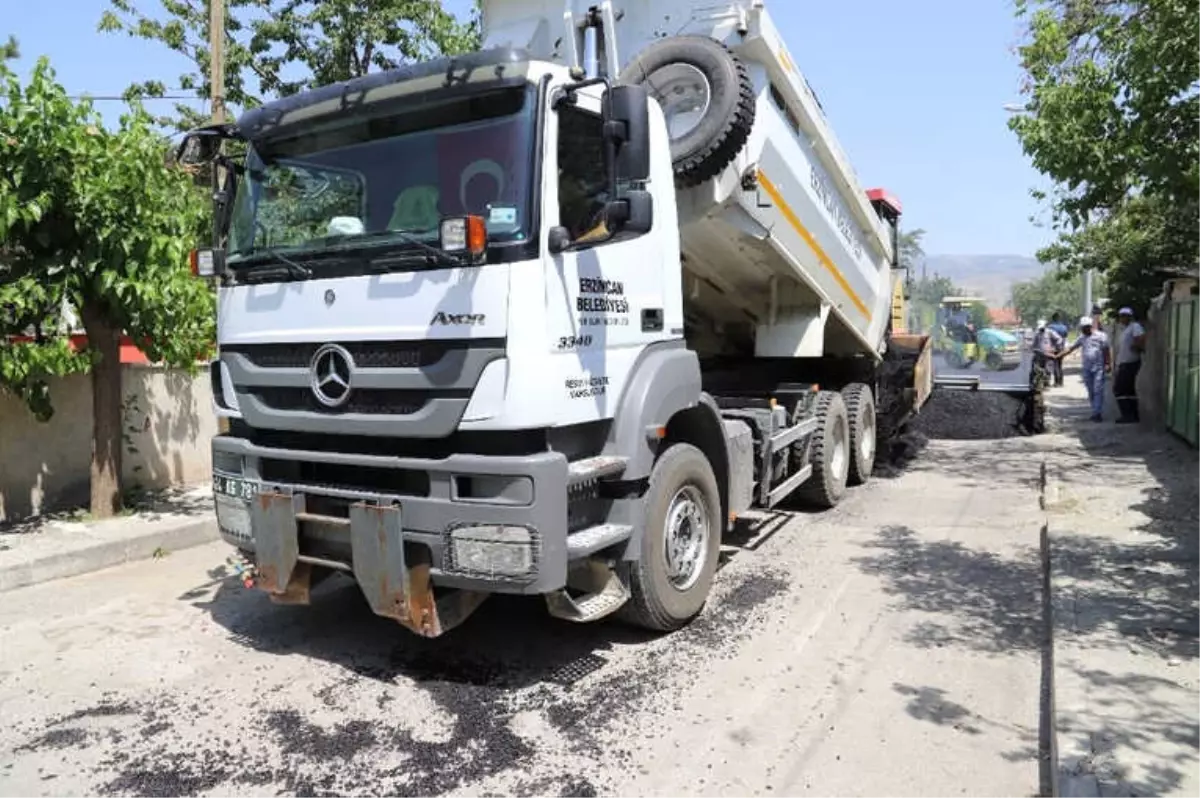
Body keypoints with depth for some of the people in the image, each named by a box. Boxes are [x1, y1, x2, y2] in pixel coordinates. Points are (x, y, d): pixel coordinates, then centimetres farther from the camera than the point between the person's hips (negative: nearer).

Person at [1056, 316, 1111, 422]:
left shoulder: (1101, 336, -2)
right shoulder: (1082, 338, 11)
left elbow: (1106, 351, -3)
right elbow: (1070, 348, 10)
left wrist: (1108, 364, -8)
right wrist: (1058, 356, 1)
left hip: (1099, 368, -5)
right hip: (1087, 368, 5)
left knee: (1098, 390, -9)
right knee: (1091, 392, 7)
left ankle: (1097, 413, -11)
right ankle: (1096, 412, 15)